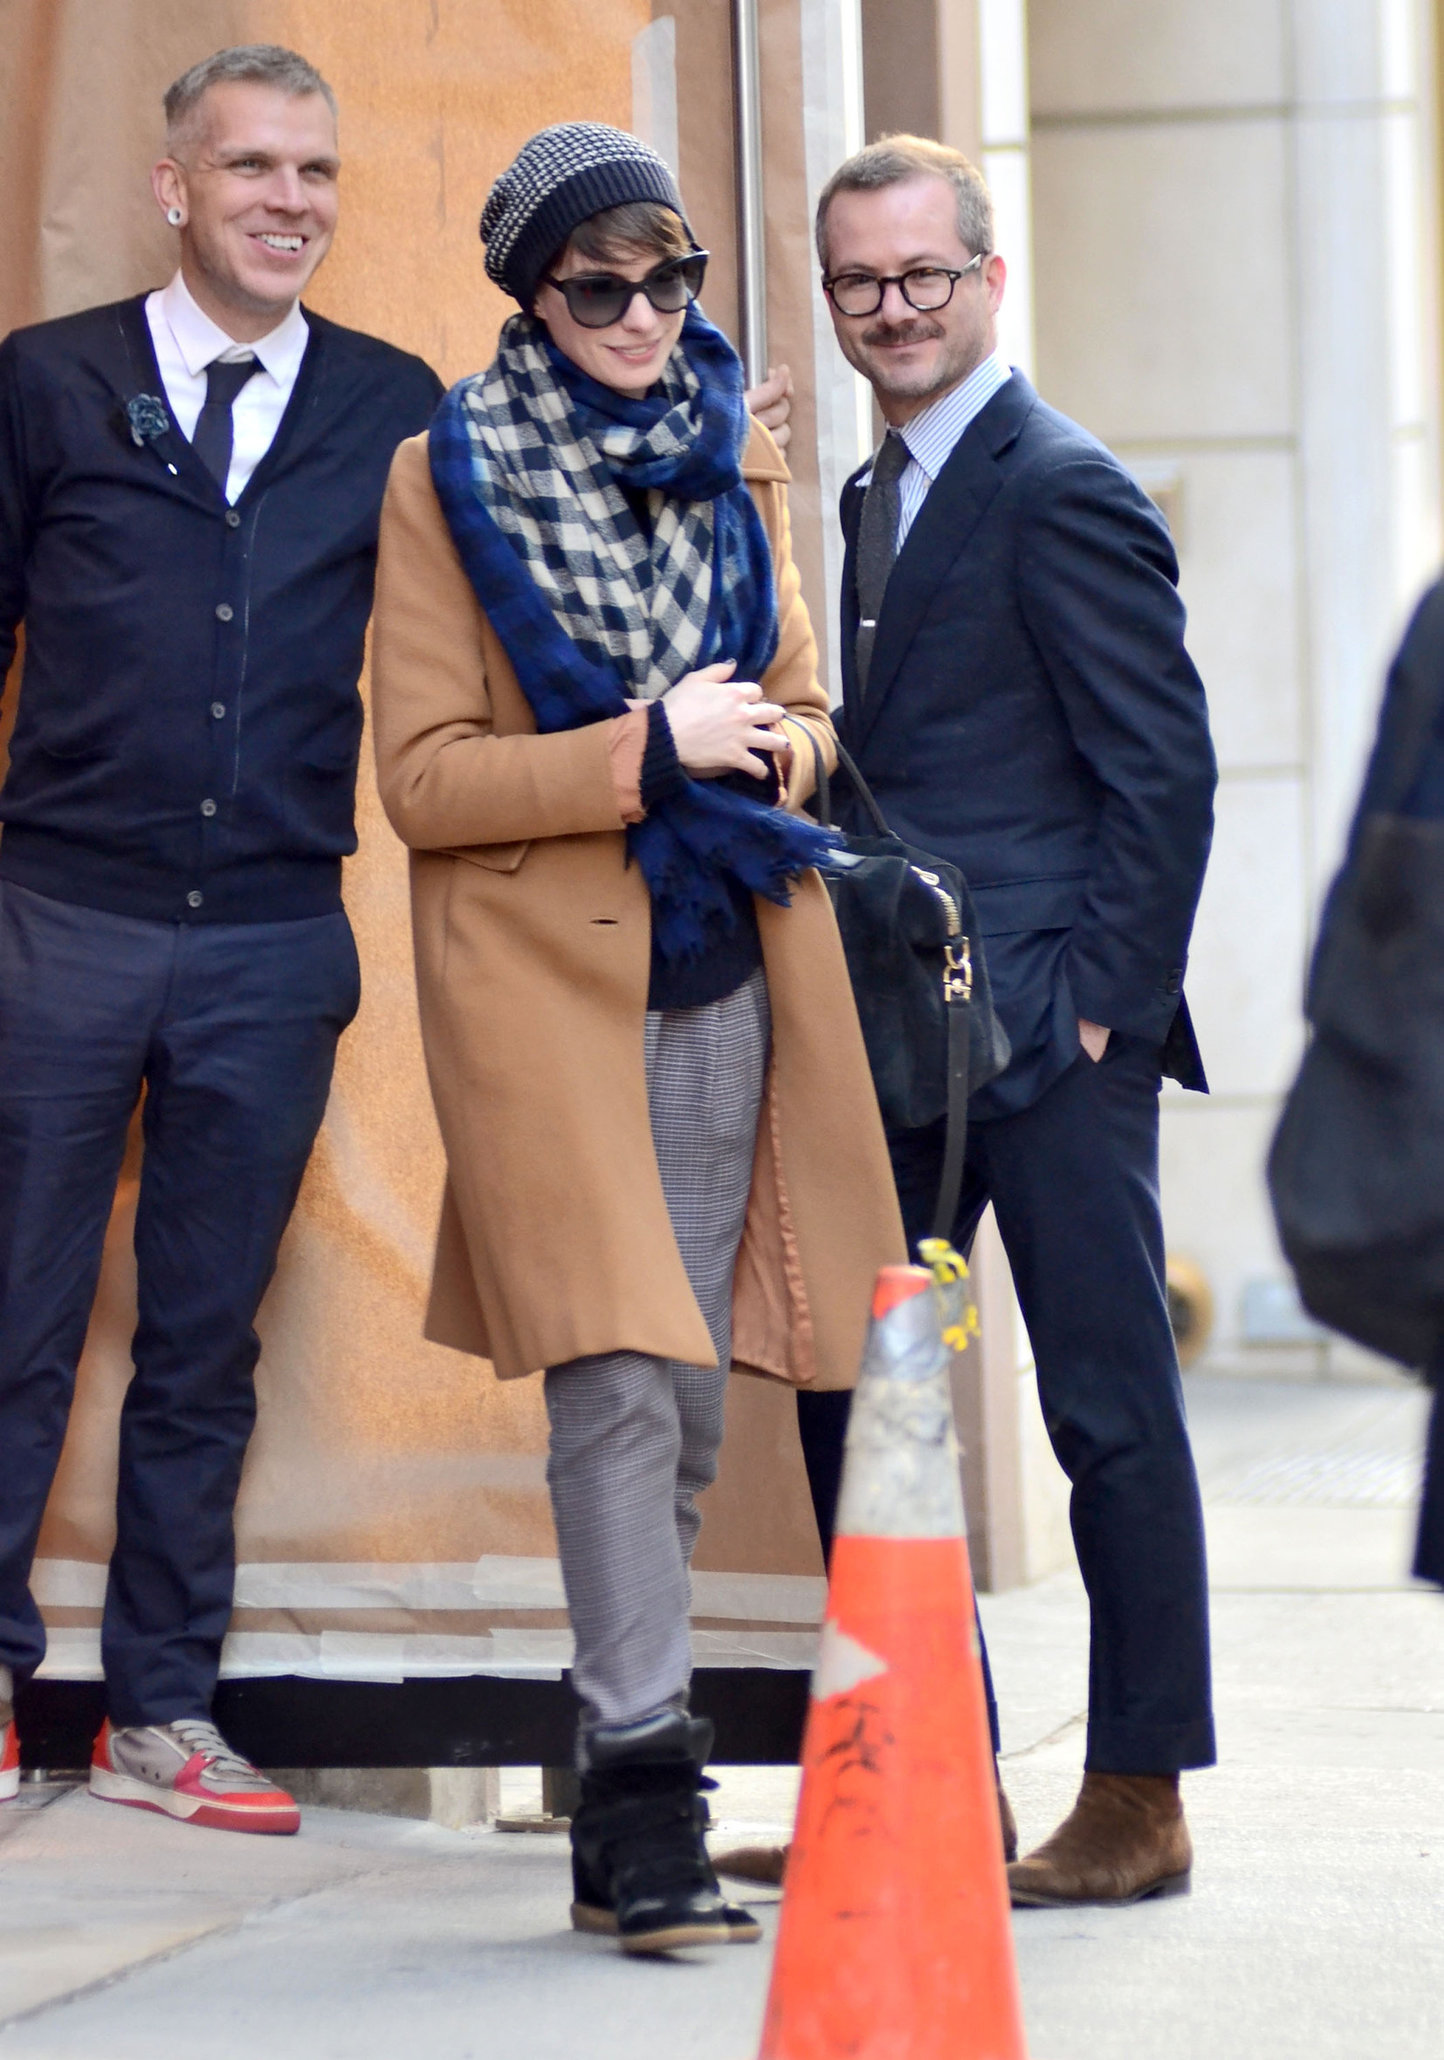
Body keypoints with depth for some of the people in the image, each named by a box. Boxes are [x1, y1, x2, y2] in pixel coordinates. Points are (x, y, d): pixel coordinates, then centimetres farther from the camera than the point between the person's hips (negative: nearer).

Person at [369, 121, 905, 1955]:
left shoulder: (733, 458, 14)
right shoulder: (447, 477, 0)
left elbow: (798, 707, 20)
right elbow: (421, 776, -5)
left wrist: (764, 750, -3)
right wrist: (644, 749, -15)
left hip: (730, 979, 5)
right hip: (550, 979, -5)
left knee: (690, 1400, 7)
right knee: (620, 1384, -15)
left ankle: (619, 1800, 18)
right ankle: (648, 1808, -13)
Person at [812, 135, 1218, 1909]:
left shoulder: (1061, 490, -10)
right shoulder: (877, 496, 16)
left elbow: (1166, 771, -13)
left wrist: (1104, 1002, -15)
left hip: (1048, 1035, -9)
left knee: (1109, 1410, 0)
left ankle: (1139, 1804, 9)